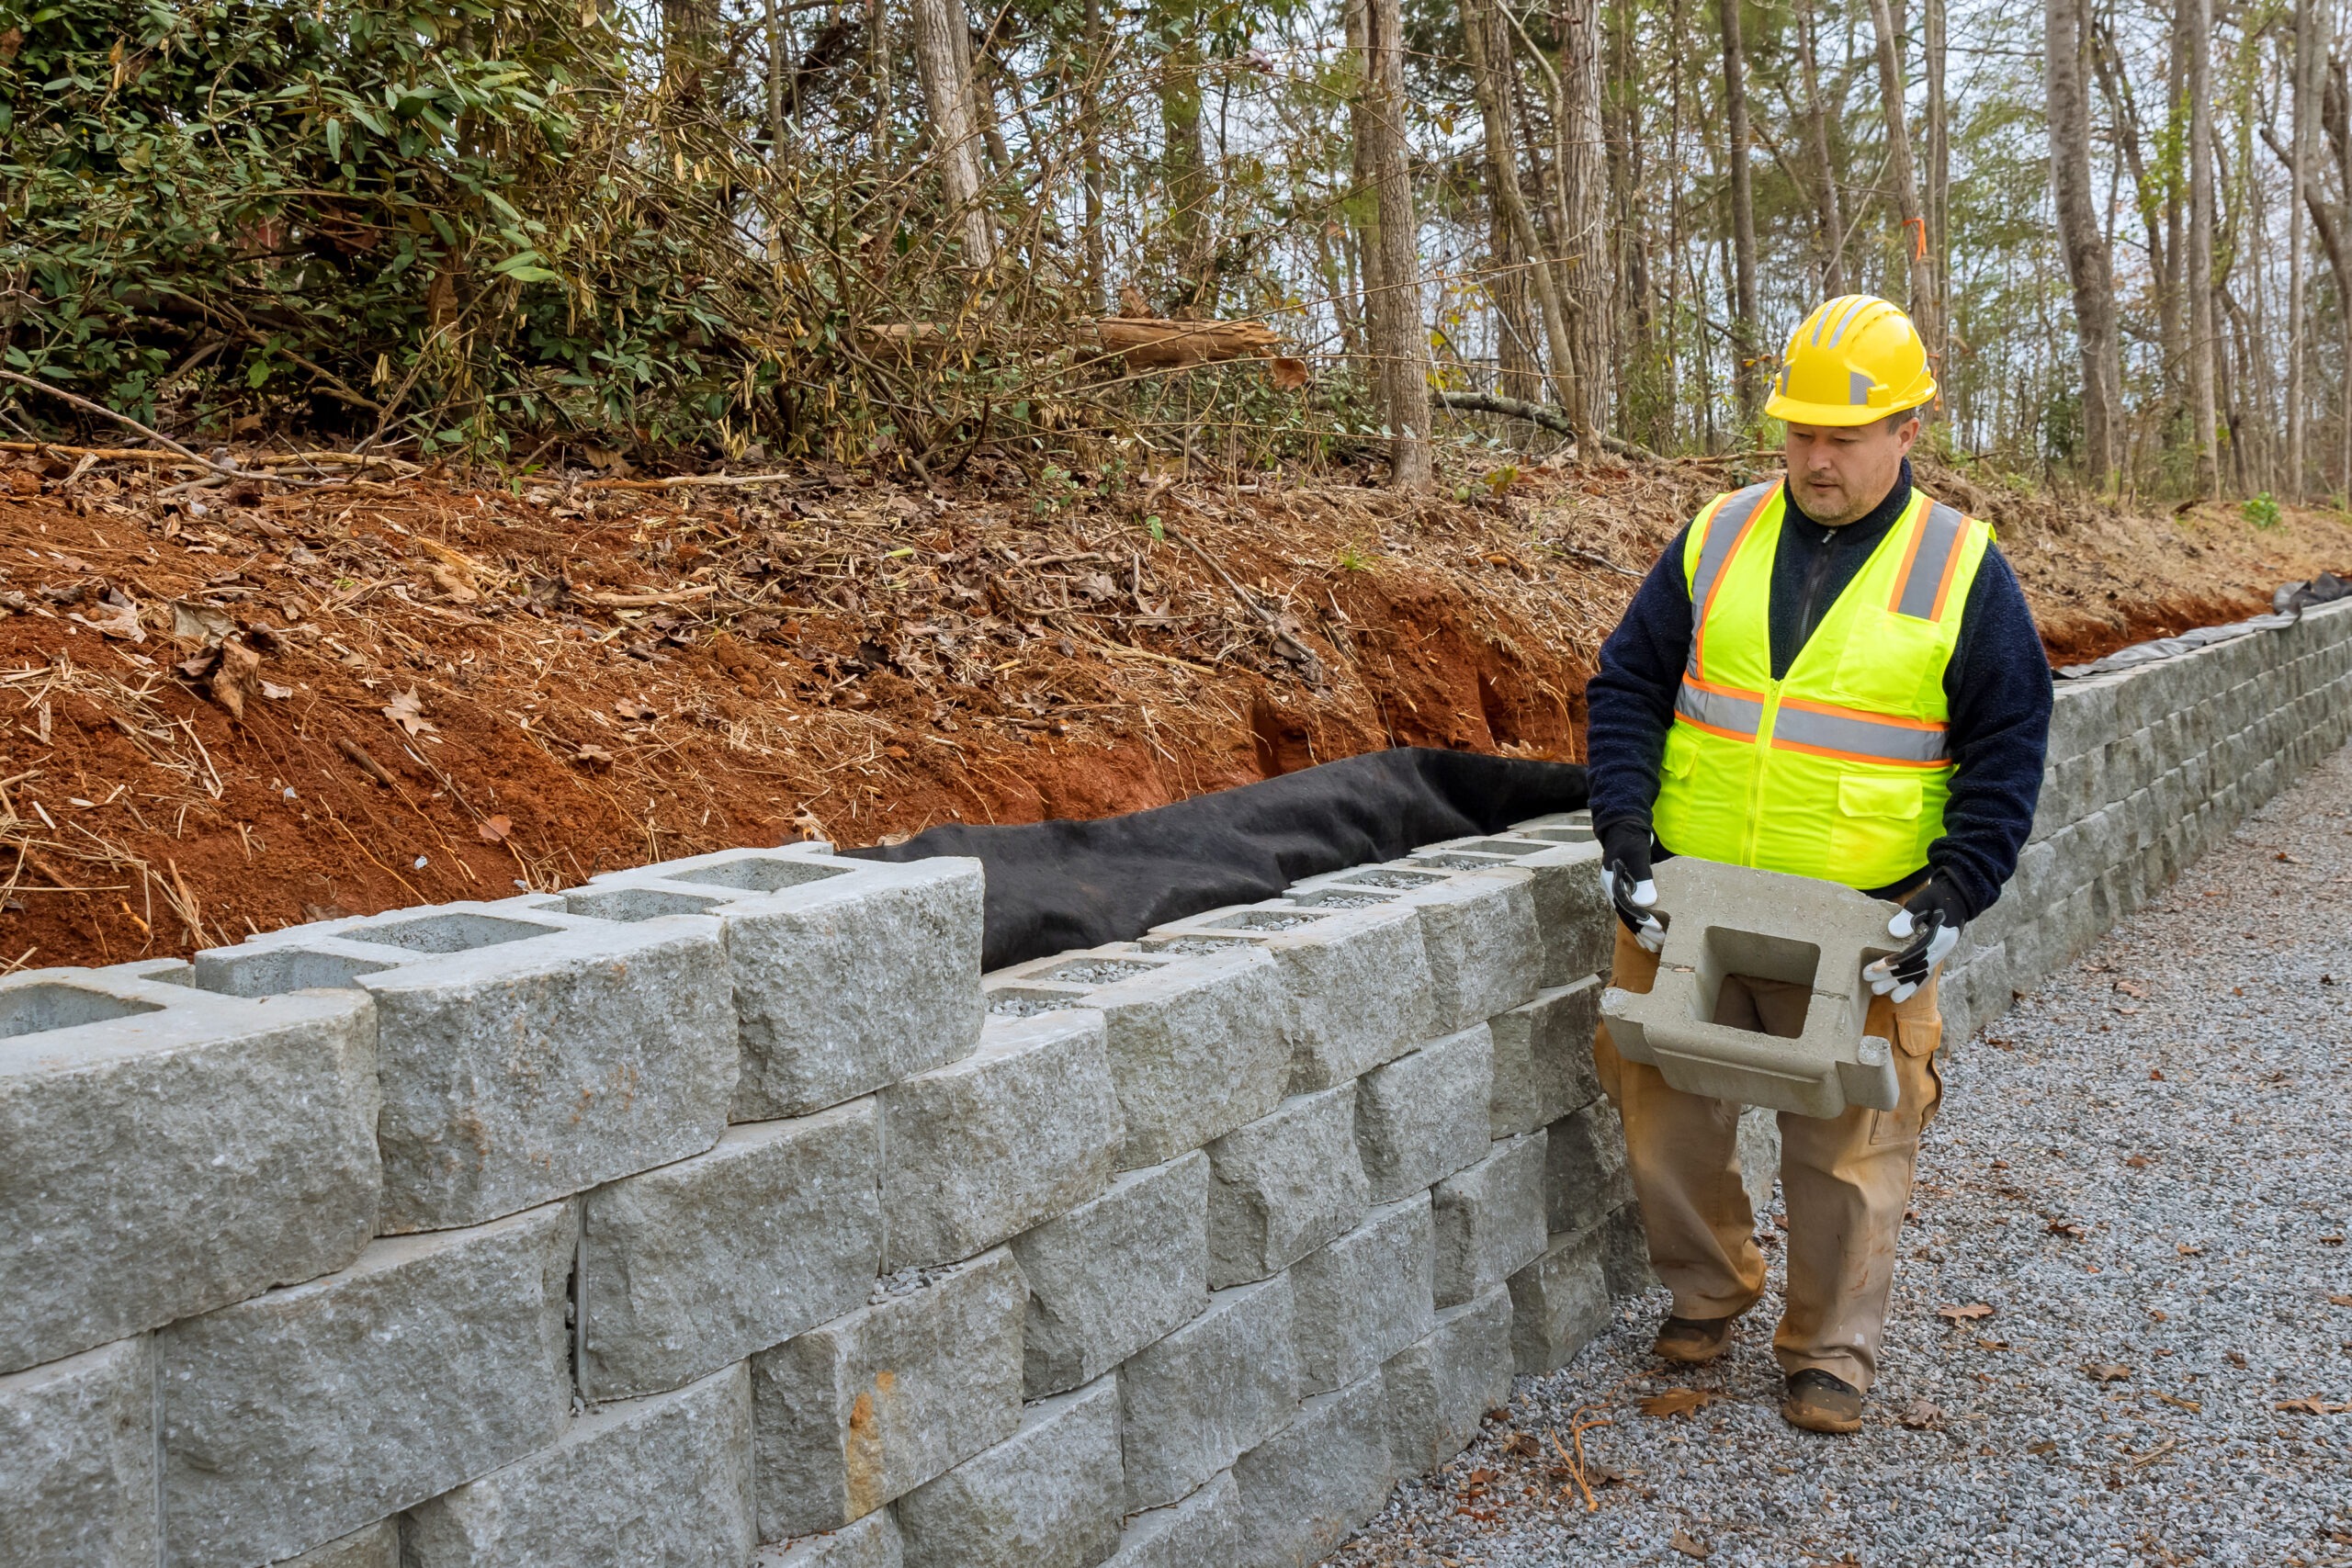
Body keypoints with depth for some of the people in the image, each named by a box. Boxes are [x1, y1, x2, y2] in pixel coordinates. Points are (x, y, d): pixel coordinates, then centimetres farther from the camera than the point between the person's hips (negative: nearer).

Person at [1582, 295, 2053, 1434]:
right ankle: (1707, 1288, 35)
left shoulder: (1962, 571, 0)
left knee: (1846, 1140, 5)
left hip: (1857, 929, -2)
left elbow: (2006, 752, 1)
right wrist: (1624, 836, -6)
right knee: (1665, 1116, 9)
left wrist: (1953, 900, -10)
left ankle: (1831, 1349, 25)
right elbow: (1627, 687, 7)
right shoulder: (1717, 539, 5)